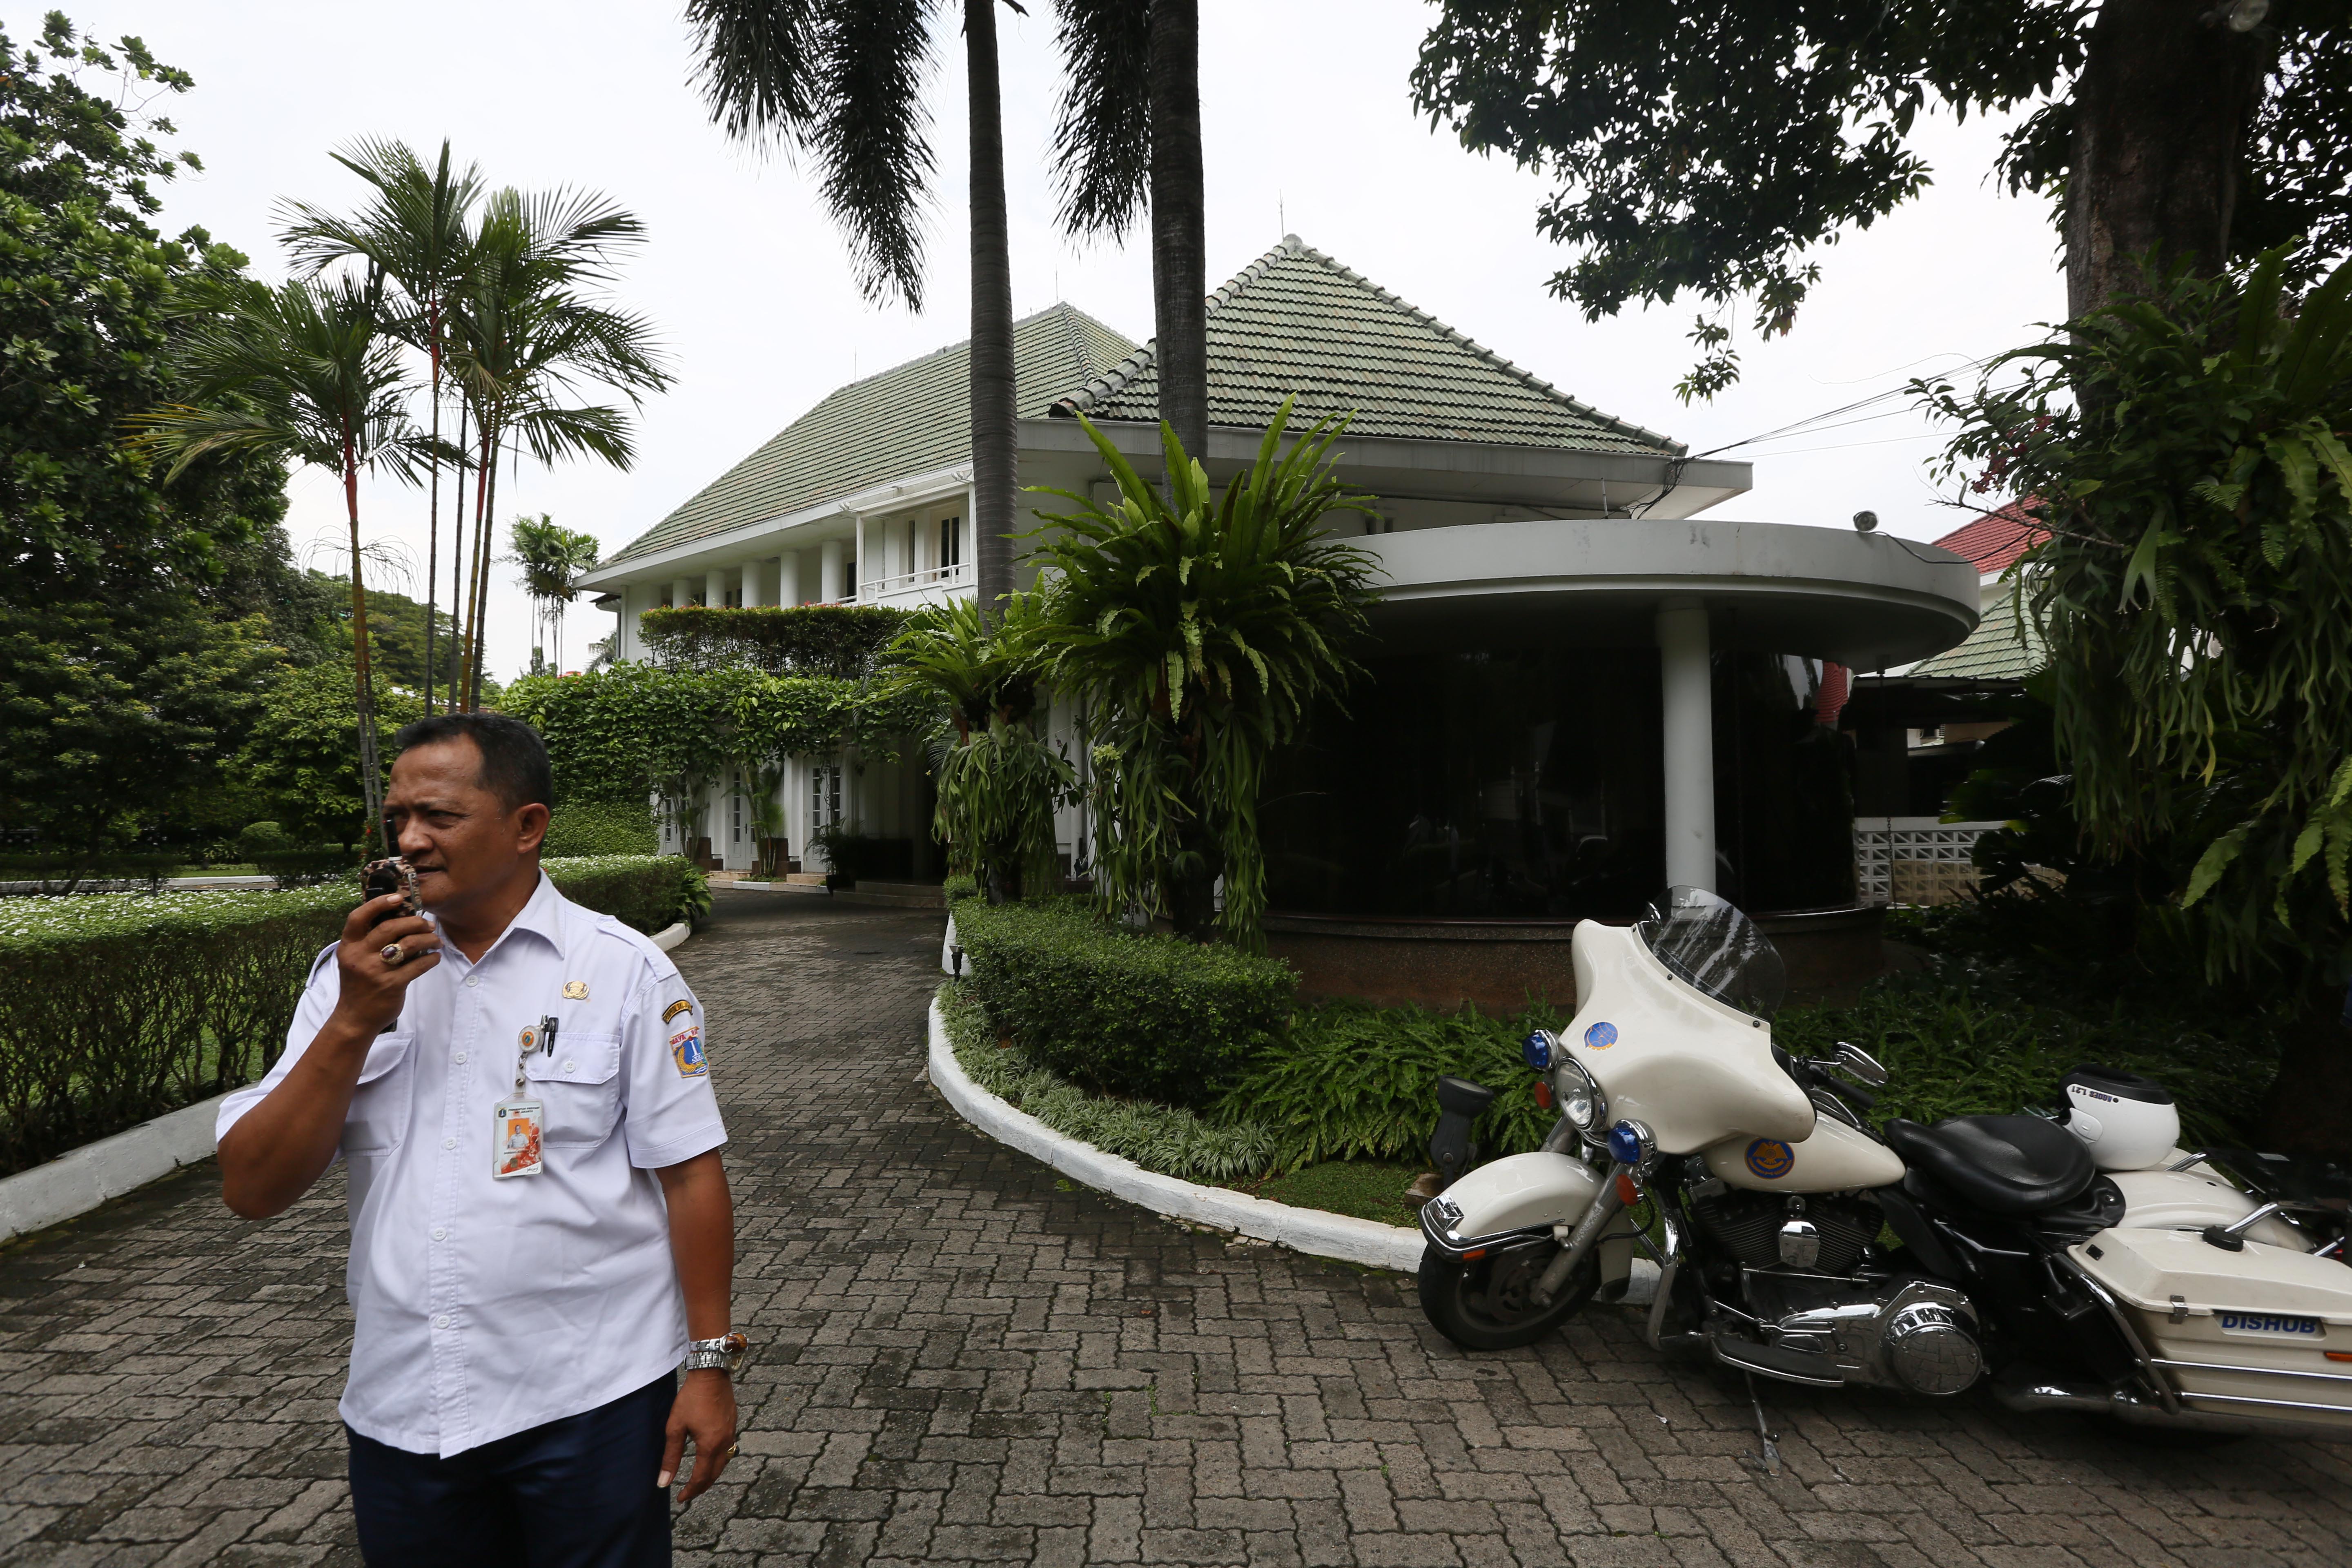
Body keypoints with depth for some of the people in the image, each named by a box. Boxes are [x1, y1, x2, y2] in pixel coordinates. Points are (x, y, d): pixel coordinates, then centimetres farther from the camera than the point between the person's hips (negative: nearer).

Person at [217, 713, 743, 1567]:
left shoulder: (626, 970, -9)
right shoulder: (355, 972, 2)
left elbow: (688, 1174, -8)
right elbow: (253, 1191, -3)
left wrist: (711, 1362, -8)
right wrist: (356, 1022, -15)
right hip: (398, 1405, 4)